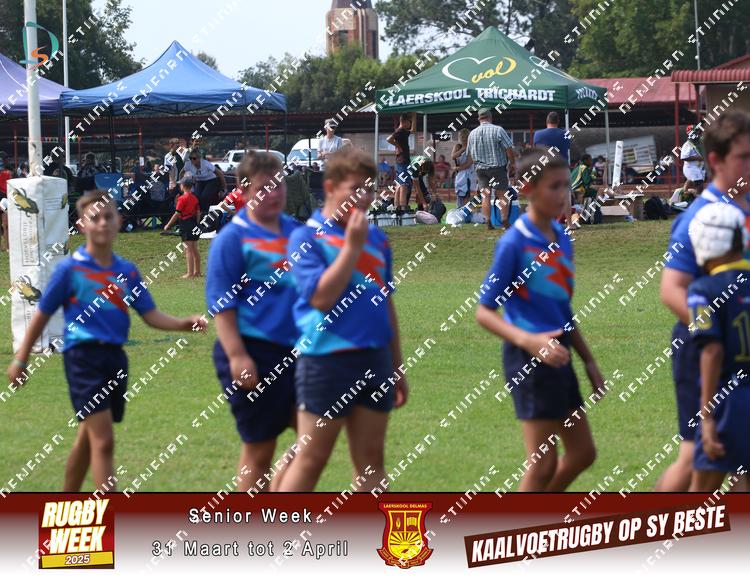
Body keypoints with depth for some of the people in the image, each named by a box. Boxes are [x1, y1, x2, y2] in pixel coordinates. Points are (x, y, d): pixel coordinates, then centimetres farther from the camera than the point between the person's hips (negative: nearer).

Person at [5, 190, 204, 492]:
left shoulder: (127, 271, 8)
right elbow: (42, 315, 2)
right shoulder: (70, 268, -4)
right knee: (103, 441, -15)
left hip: (115, 356, 6)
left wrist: (183, 323, -14)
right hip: (83, 355, -6)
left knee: (88, 438, 18)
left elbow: (151, 315, 5)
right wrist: (21, 359, 4)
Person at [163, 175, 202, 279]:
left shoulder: (182, 198, -14)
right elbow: (198, 212, 11)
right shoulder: (195, 198, 8)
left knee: (188, 250, -6)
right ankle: (197, 271, 21)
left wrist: (168, 225, -7)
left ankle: (190, 273, -6)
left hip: (186, 224, -7)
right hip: (194, 225, 7)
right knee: (195, 249, 15)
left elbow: (177, 214, -15)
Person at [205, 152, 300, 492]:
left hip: (296, 349, 7)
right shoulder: (233, 238, -8)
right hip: (254, 352, -7)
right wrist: (237, 356, -19)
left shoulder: (297, 232, 11)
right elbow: (221, 302, -11)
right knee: (259, 449, 0)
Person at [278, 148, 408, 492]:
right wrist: (352, 246, -17)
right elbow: (321, 297, -19)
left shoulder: (377, 239, 12)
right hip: (327, 358, -6)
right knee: (311, 460, -2)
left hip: (375, 360, 6)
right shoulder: (306, 238, -7)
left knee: (371, 459, 8)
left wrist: (397, 367, 20)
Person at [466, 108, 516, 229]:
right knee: (503, 195, 2)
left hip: (480, 168, 3)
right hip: (498, 168, -3)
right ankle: (505, 221, -2)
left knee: (485, 196, 5)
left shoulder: (472, 134, 4)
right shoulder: (498, 130, -10)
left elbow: (470, 155, 13)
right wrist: (512, 164, 2)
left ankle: (488, 222, 0)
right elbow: (509, 150, -10)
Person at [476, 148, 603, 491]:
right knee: (544, 464, -5)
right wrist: (528, 340, -28)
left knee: (582, 453, 12)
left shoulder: (562, 240, 10)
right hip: (528, 359, -8)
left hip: (558, 356, 8)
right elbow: (484, 312, -13)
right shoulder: (514, 243, -13)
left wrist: (589, 361, 21)